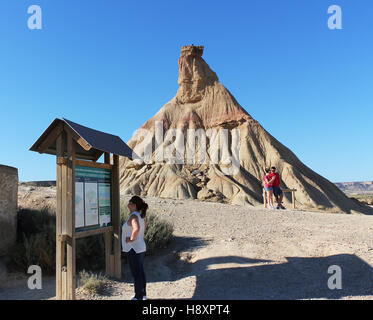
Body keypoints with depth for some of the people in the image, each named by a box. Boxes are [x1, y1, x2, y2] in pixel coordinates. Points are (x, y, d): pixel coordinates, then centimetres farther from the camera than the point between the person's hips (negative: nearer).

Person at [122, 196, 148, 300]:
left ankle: (138, 297, 14)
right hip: (141, 247, 9)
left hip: (134, 249, -9)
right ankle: (143, 295, 29)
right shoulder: (140, 215, 7)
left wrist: (131, 238, -23)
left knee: (136, 274, 3)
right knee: (141, 273, 18)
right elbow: (145, 225, 27)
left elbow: (136, 229, -39)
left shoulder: (134, 216, -20)